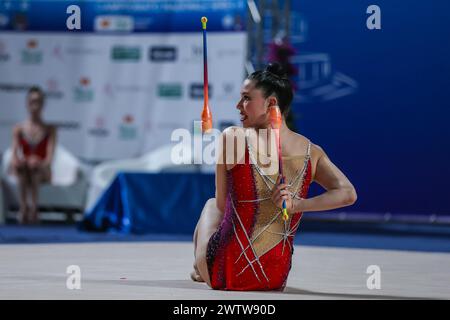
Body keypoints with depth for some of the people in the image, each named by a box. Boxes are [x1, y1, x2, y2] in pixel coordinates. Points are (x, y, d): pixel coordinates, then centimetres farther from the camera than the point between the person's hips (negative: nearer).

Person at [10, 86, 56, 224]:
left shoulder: (49, 129, 3)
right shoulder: (18, 129, 6)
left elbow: (49, 157, -8)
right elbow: (14, 154, -4)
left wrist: (41, 164, -32)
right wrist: (16, 162, -30)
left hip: (42, 172, -1)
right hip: (23, 172, 1)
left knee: (34, 165, -37)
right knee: (21, 165, -36)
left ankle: (34, 207, -43)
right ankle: (23, 206, -41)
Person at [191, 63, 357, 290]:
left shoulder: (231, 138, -11)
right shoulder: (311, 152, 0)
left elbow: (222, 205, -2)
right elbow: (347, 194, -10)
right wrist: (296, 205, -10)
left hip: (226, 274, -4)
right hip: (276, 278, 4)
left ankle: (200, 271, 50)